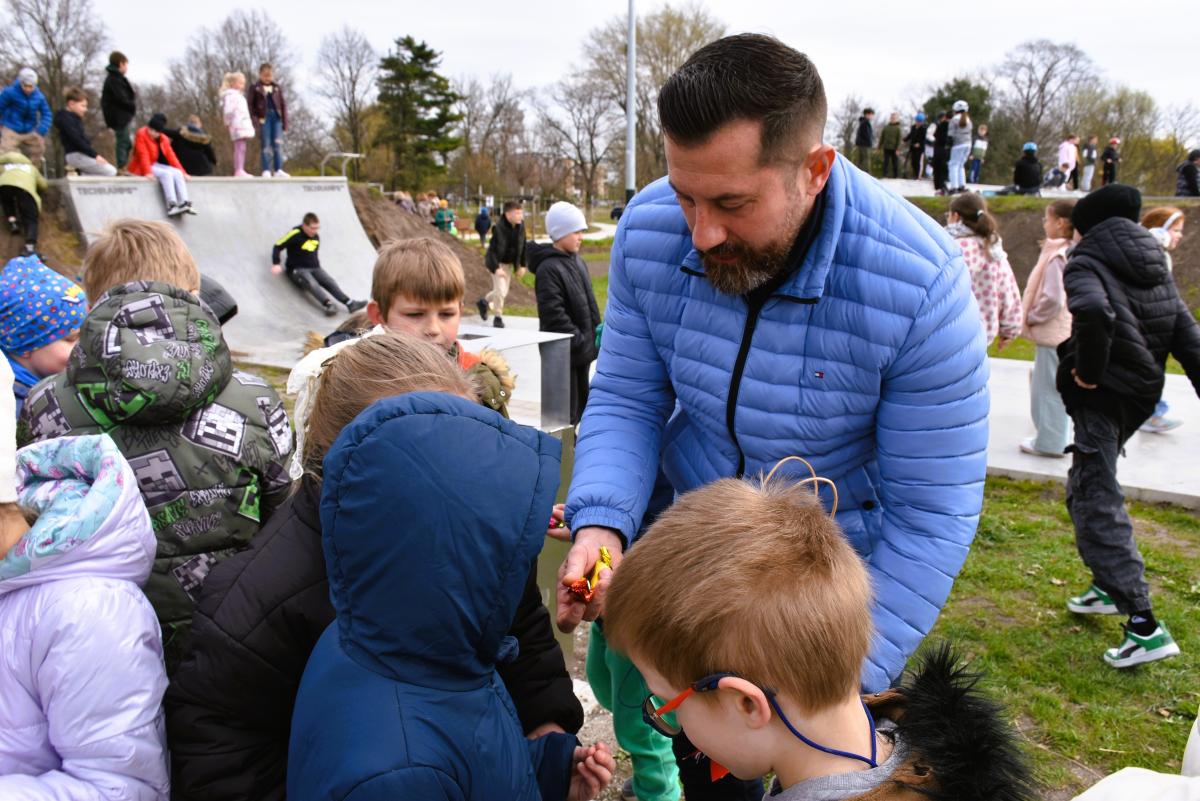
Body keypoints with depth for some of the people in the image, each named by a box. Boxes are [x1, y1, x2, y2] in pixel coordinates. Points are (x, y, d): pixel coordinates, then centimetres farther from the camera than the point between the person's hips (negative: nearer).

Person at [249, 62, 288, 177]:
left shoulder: (277, 88, 11)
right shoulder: (255, 88, 5)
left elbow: (283, 105, 10)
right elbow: (251, 104, 4)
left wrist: (285, 123, 5)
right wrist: (255, 117, -6)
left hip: (277, 116, 2)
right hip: (264, 117, -2)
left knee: (278, 144, -3)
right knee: (266, 145, -3)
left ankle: (278, 170, -2)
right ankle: (266, 171, -1)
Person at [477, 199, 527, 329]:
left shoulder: (520, 226, -6)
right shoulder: (499, 228, -24)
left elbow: (522, 246, 5)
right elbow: (492, 250, -22)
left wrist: (522, 265, 6)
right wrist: (496, 268, -28)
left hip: (509, 263, 7)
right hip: (497, 262, -7)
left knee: (504, 291, 15)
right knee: (500, 290, -12)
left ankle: (484, 302, 43)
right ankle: (498, 318, 8)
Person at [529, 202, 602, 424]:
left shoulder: (577, 262, 12)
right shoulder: (549, 268, -17)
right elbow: (553, 314, -23)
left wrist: (595, 335, 13)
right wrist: (579, 341, -21)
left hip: (583, 349, 9)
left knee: (580, 401, 18)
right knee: (566, 407, -2)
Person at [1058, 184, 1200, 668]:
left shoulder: (1085, 263, -9)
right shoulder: (1154, 268, 15)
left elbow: (1094, 313, -32)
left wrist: (1088, 369, -18)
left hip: (1100, 394, -8)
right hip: (1141, 394, 9)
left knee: (1096, 504, -8)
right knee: (1087, 488, 23)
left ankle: (1143, 625, -14)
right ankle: (1109, 588, 33)